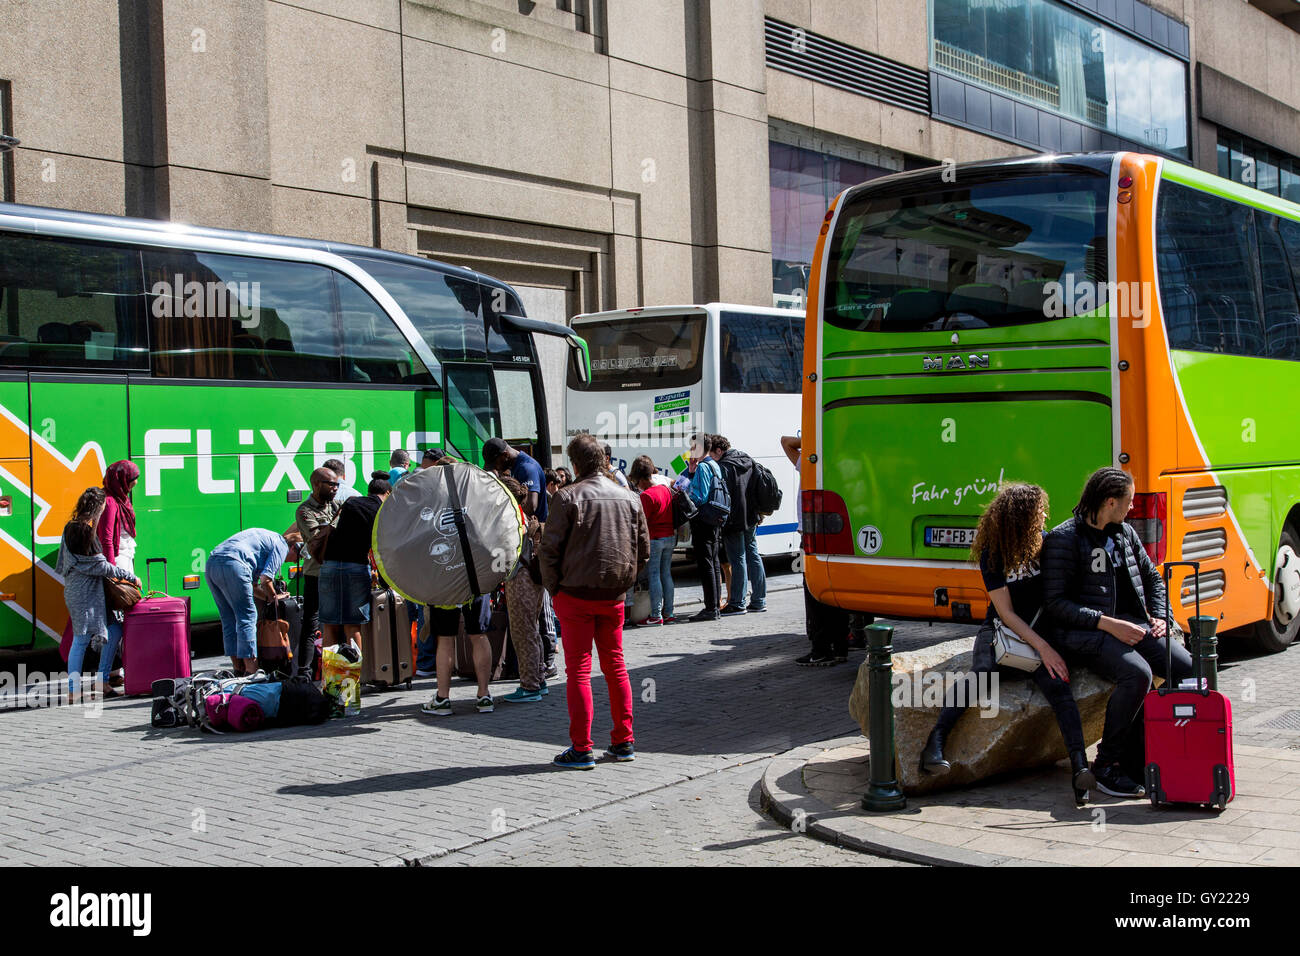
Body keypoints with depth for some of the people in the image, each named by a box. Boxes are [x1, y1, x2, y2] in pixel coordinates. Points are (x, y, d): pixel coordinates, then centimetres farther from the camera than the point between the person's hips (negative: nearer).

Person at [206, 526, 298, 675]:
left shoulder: (267, 537, 34)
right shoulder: (282, 546, 7)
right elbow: (265, 579, -5)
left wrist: (268, 597, 28)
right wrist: (274, 598, 11)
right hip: (232, 564, -9)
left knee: (229, 619, 14)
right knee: (247, 617, -3)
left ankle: (239, 670, 19)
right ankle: (252, 672, -3)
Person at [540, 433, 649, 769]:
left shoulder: (569, 497, -9)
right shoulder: (628, 498, 6)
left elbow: (550, 548, -11)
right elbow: (643, 550, 10)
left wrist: (553, 588, 0)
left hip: (575, 594, -4)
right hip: (614, 595, 4)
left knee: (578, 669, 0)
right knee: (615, 665, 14)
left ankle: (581, 749, 2)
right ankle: (624, 742, 18)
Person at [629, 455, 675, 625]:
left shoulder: (647, 495, -17)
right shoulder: (666, 488, 7)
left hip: (654, 539, -8)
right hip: (670, 537, 8)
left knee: (653, 575, -2)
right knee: (666, 574, 12)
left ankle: (656, 615, -1)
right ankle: (668, 613, 16)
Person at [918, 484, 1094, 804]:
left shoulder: (1044, 543, 4)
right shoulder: (992, 554, -6)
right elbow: (1006, 613, -10)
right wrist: (1043, 649, -19)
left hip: (1041, 632, 2)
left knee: (1056, 683, -29)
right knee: (980, 673, -34)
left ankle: (1079, 766, -42)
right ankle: (933, 745, -40)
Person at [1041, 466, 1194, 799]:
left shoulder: (1125, 534, 17)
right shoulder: (1064, 539, -7)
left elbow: (1152, 578, 28)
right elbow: (1055, 603, -13)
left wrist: (1160, 617, 10)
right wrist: (1108, 624, -19)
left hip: (1133, 624, 7)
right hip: (1085, 633, -7)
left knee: (1189, 669, -15)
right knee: (1137, 673, -33)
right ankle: (1107, 765, -17)